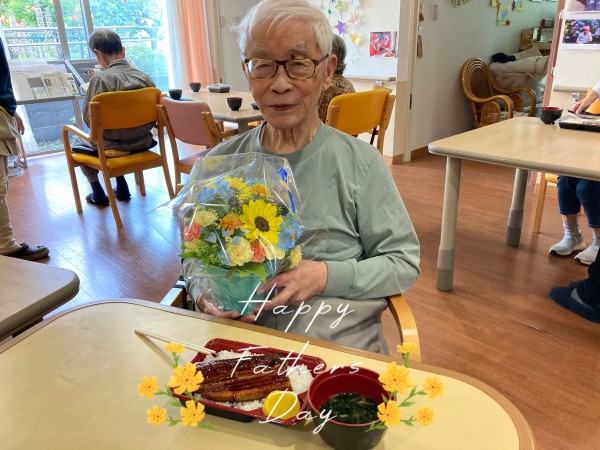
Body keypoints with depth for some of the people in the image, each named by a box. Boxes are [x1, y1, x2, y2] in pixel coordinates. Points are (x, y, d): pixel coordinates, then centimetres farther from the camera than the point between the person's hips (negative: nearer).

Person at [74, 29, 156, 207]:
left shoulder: (100, 79, -19)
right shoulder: (145, 78, -6)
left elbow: (89, 118, -16)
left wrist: (88, 93, 2)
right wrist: (137, 132, 15)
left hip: (114, 146, -4)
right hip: (142, 142, 5)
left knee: (78, 143, 26)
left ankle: (98, 194, 26)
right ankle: (122, 188, 36)